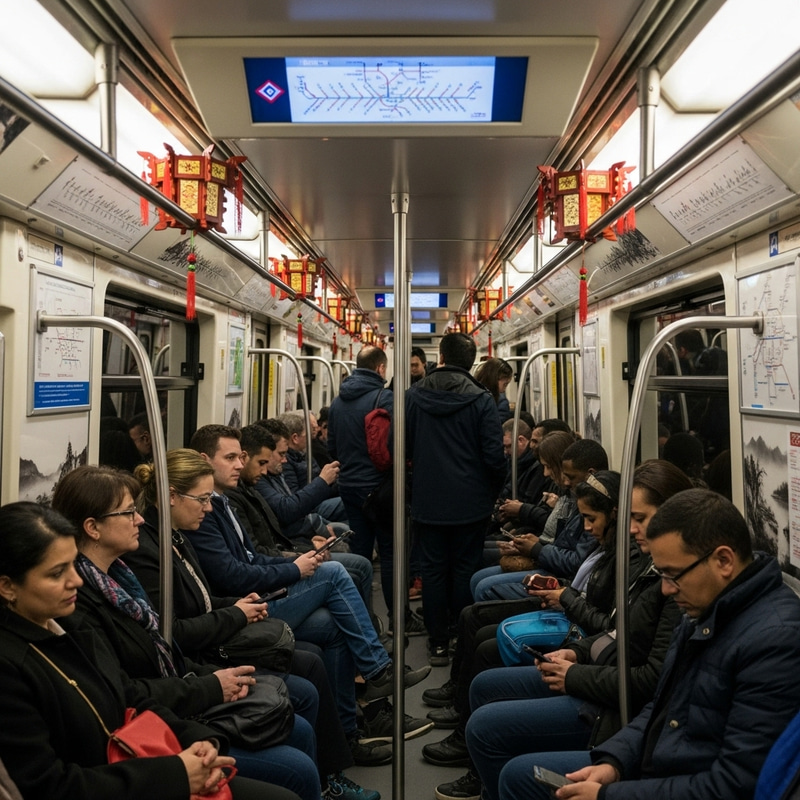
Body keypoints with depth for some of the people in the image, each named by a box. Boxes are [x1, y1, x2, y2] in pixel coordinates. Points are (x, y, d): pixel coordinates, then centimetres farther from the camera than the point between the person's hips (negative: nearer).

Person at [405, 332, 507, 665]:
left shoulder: (413, 395, -3)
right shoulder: (480, 399, -10)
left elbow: (402, 447, 1)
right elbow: (494, 454, -12)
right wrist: (495, 489, 6)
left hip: (427, 501, 1)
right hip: (470, 501, -1)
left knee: (433, 570, 10)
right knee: (465, 570, 10)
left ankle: (438, 643, 17)